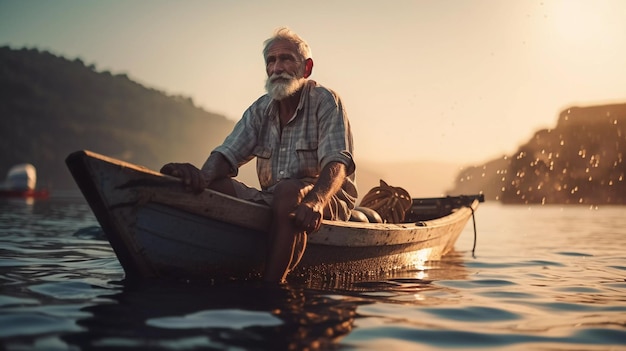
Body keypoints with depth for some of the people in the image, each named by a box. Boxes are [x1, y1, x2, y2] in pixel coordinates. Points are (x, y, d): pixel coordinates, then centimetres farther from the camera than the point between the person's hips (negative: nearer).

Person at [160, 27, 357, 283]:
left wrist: (315, 201, -40)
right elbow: (228, 153, 1)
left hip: (331, 202, -5)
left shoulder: (325, 102, -5)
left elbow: (337, 163, -19)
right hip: (274, 202, 5)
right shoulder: (260, 110, 11)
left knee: (289, 191, -38)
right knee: (217, 185, -18)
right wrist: (203, 176, -24)